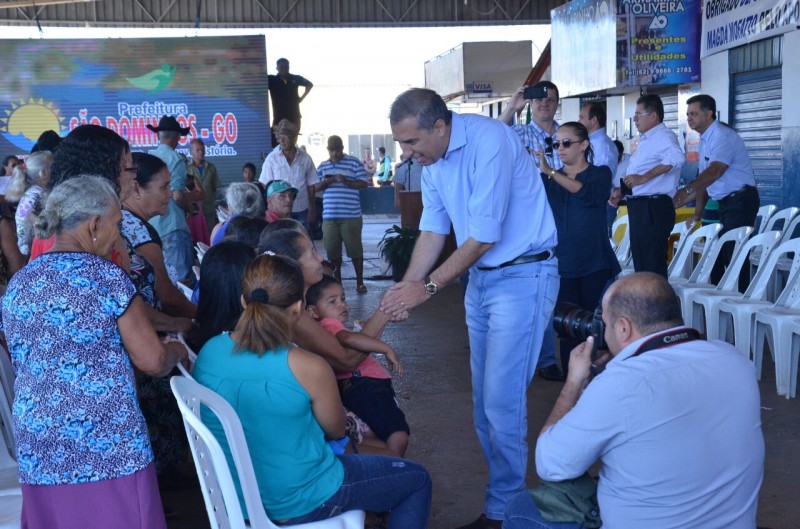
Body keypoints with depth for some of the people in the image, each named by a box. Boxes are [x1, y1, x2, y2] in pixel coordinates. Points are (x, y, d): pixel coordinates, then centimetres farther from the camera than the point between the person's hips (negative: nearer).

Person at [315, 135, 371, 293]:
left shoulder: (354, 162, 1)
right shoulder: (322, 166, 13)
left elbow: (364, 184, -3)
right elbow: (315, 188, 10)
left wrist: (346, 181, -18)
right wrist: (326, 182, -11)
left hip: (351, 215, -4)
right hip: (329, 216, 4)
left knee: (355, 249, 0)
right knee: (332, 250, 7)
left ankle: (360, 282, 10)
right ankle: (337, 280, 22)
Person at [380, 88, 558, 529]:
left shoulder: (489, 141, -23)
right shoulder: (431, 158, 3)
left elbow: (483, 236, -23)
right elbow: (433, 229, 9)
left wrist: (428, 287, -17)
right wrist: (406, 286, -4)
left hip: (522, 276, -9)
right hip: (479, 277, 9)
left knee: (501, 401, -8)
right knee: (484, 398, 12)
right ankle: (508, 491, 25)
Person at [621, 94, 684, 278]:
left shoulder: (663, 136, -11)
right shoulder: (646, 140, 20)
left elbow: (676, 158, -33)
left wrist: (643, 178, -29)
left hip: (653, 207, -10)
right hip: (639, 207, 10)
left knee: (653, 268, -9)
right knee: (641, 263, 15)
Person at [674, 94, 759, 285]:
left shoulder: (722, 136, -15)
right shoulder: (705, 140, 14)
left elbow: (715, 170, -30)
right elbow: (705, 177, 17)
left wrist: (688, 191, -42)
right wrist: (699, 210, 12)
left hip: (740, 200, -10)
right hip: (725, 202, 10)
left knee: (735, 255, -10)